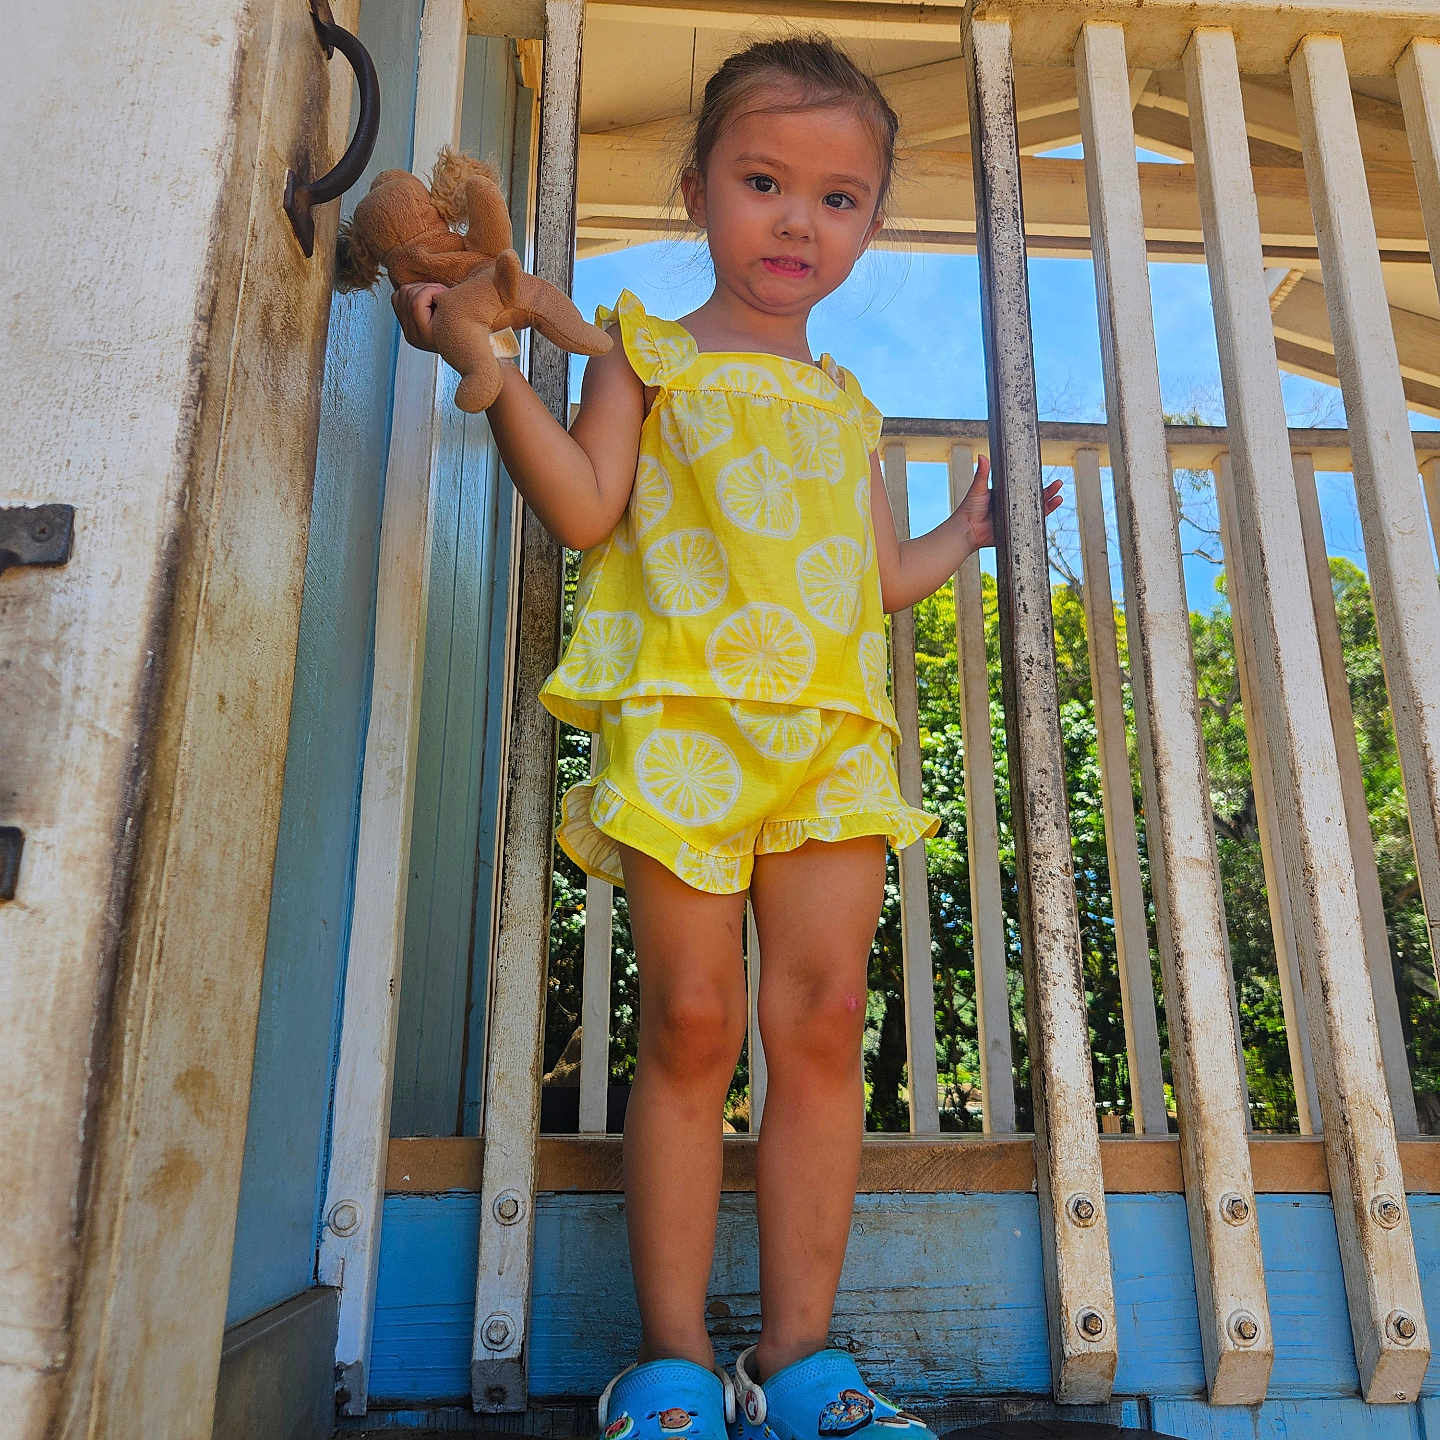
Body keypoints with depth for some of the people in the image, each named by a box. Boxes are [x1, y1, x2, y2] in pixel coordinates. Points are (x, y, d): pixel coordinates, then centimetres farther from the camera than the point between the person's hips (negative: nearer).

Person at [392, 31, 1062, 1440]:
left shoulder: (847, 407, 26)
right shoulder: (650, 352, 13)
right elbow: (585, 507, -2)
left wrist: (967, 531, 33)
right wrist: (492, 366, -10)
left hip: (830, 734, 5)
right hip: (684, 716, -4)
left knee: (824, 1024, -1)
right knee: (691, 1024, -5)